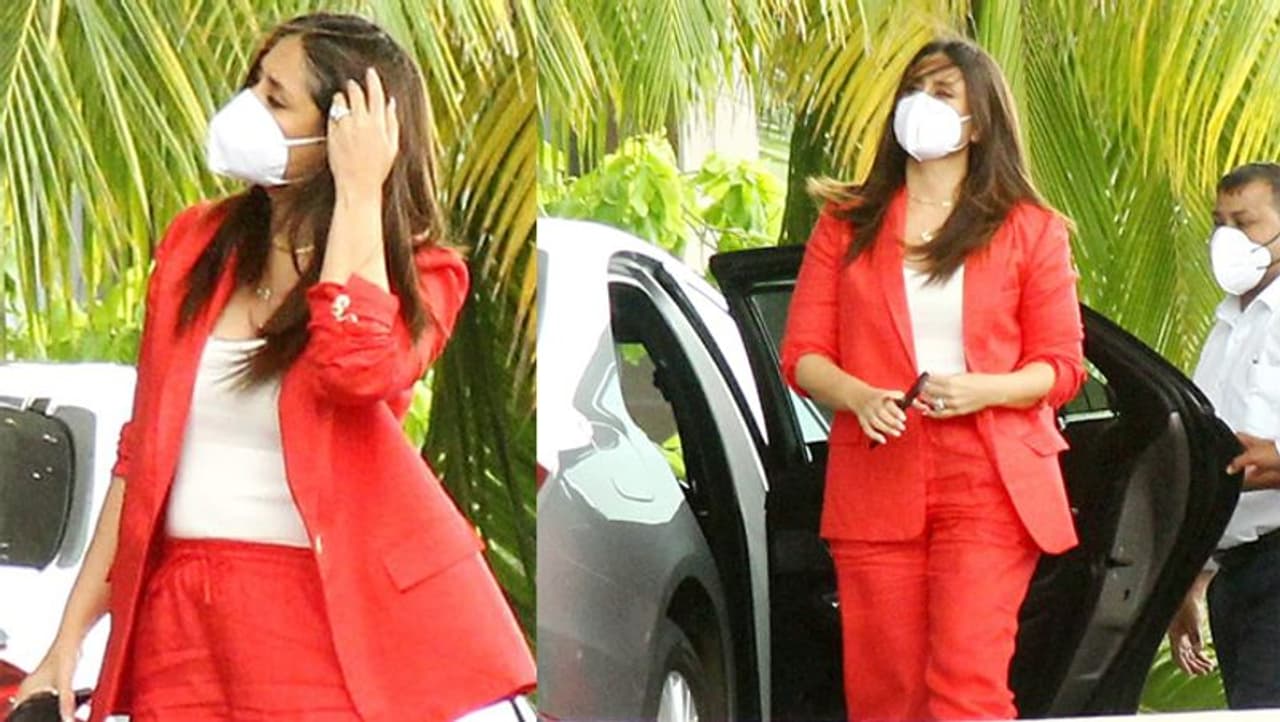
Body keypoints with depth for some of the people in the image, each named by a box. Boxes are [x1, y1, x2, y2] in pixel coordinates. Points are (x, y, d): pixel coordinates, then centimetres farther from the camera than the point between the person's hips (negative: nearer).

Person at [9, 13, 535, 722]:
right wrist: (70, 638, 11)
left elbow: (355, 369, -22)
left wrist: (359, 190, -13)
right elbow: (140, 451, 14)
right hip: (184, 617, 4)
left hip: (342, 618, -3)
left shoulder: (419, 274, 1)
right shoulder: (196, 241, 12)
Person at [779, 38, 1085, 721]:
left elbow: (1062, 365, 5)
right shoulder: (846, 225, 13)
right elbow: (802, 354, 8)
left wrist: (980, 390, -14)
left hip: (987, 485, -2)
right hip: (875, 484, 2)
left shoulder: (1030, 231, 8)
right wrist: (857, 396, -13)